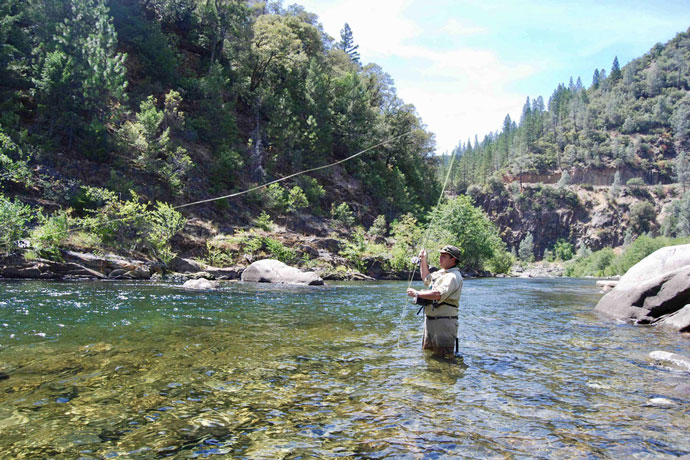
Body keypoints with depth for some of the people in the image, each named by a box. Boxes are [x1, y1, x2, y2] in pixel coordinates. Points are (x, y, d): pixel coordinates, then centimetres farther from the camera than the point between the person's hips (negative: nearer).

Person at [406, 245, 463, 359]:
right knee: (426, 352, 20)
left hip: (444, 322, -10)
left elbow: (439, 294, -30)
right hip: (430, 320, 10)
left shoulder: (453, 276, -16)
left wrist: (417, 293, -23)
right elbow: (426, 279, 35)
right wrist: (423, 260, 26)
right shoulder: (441, 272, 15)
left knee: (443, 355, -5)